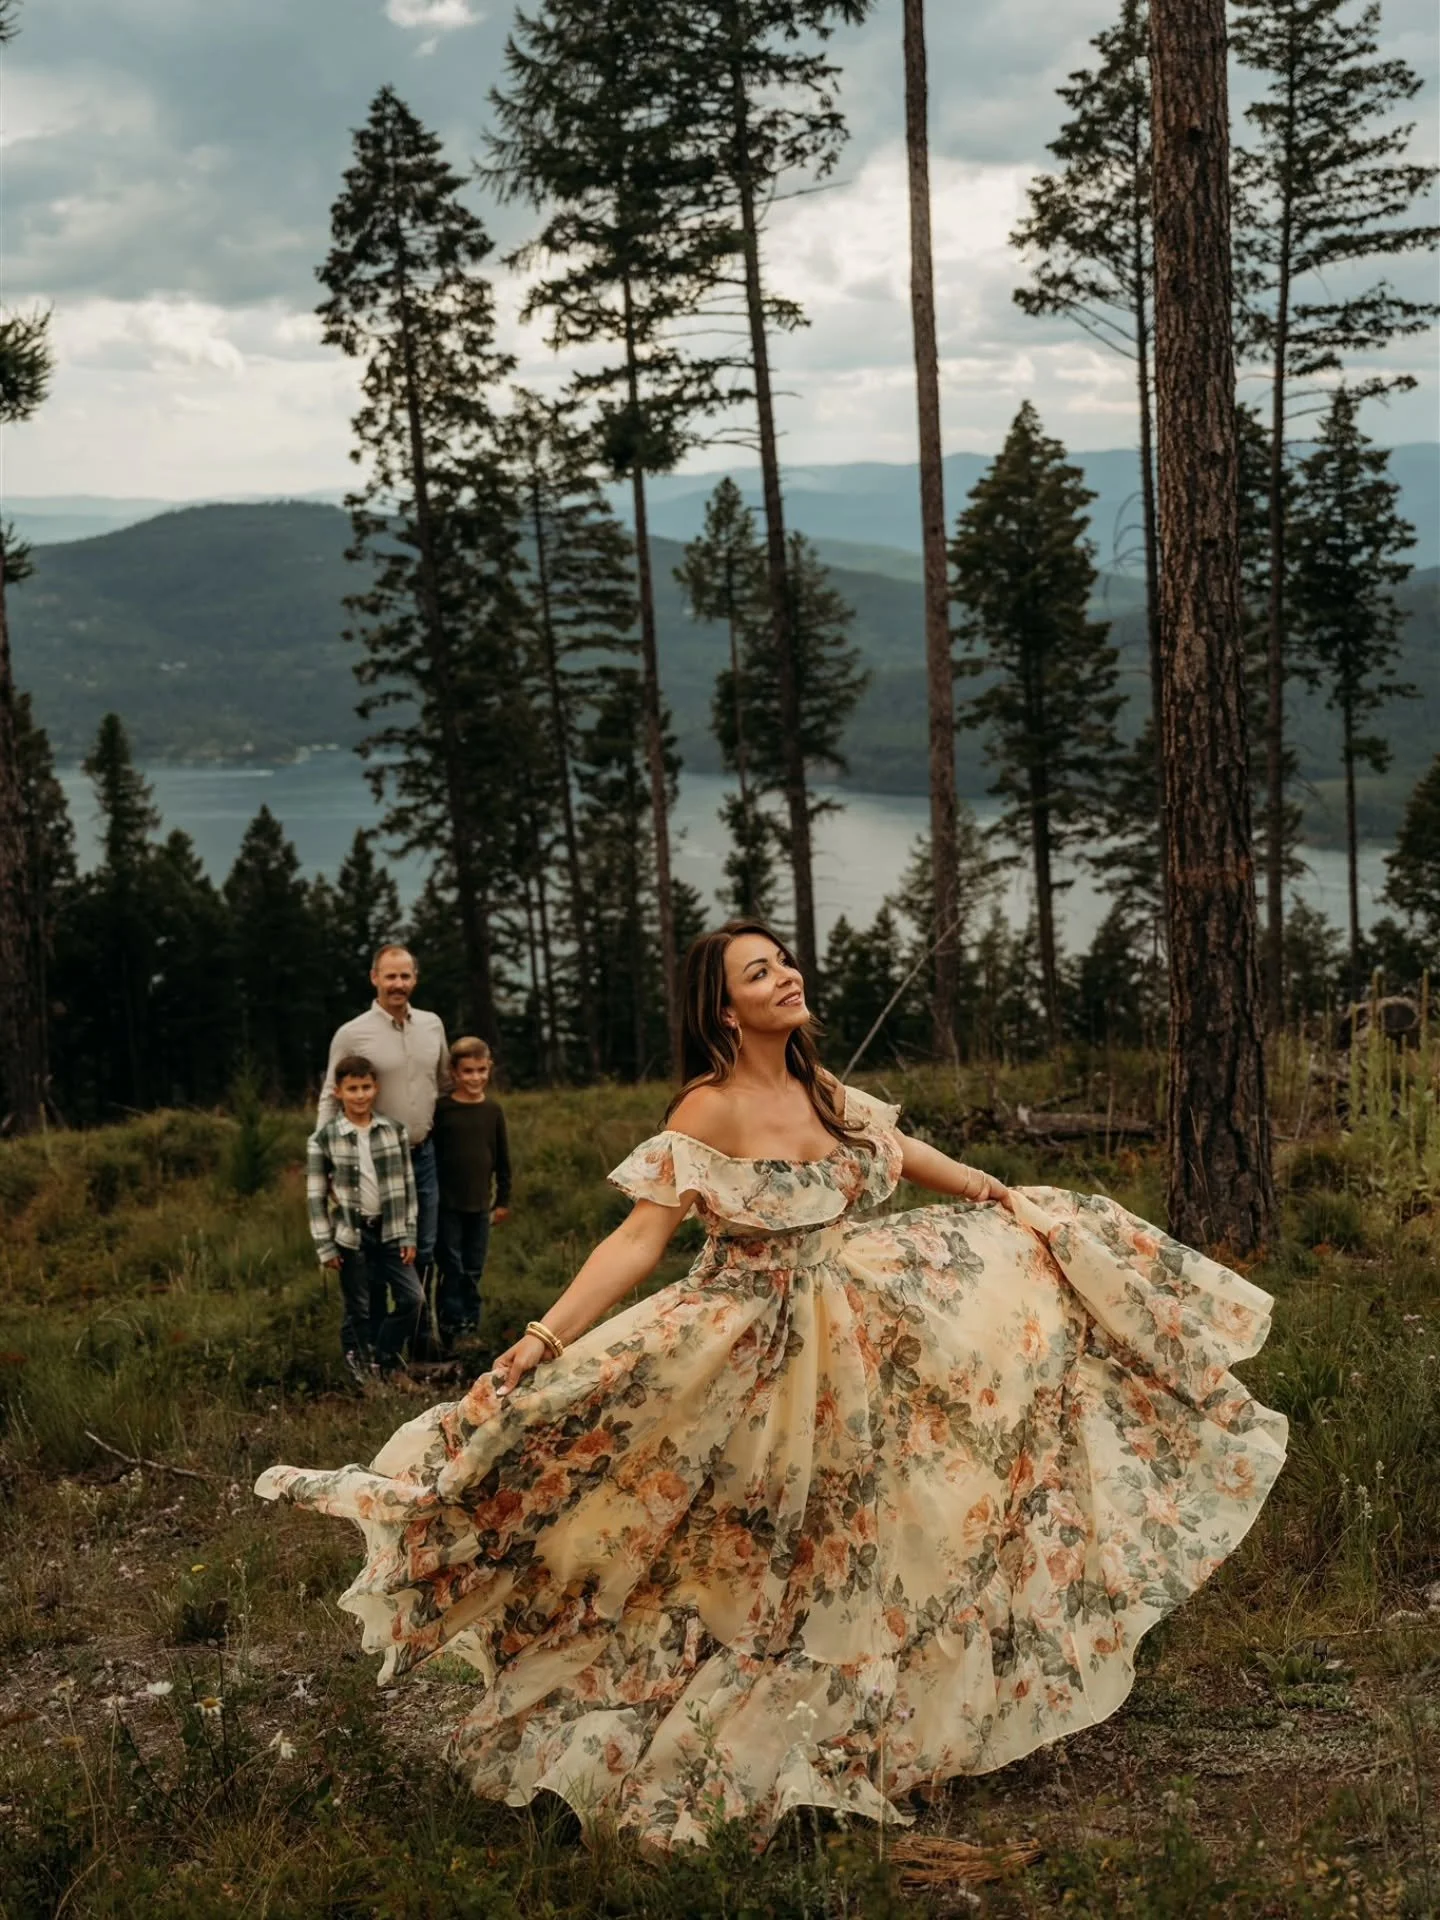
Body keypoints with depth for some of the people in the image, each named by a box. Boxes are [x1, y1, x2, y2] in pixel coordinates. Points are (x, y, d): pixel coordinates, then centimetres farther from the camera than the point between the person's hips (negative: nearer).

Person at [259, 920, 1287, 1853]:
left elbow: (898, 1148, 19)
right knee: (753, 1556, 2)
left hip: (851, 1342, 7)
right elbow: (637, 1239, -24)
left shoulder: (817, 1084, 1)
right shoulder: (709, 1112, -19)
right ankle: (707, 1756, 19)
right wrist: (541, 1341, -33)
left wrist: (1002, 1200, 26)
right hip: (755, 1354, -7)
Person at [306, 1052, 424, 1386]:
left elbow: (407, 1185, 5)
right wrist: (325, 1246, -5)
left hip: (389, 1232, 2)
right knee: (358, 1310, 5)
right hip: (351, 1235, -2)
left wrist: (408, 1235, 2)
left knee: (412, 1297, -5)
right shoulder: (323, 1139, -7)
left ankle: (385, 1359, 15)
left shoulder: (394, 1131, 1)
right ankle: (362, 1373, 17)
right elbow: (315, 1196, -3)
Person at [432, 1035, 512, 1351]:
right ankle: (453, 1327, 5)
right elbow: (429, 1155, -4)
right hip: (447, 1203, -3)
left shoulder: (493, 1111, 3)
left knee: (473, 1270, 10)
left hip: (480, 1204, 3)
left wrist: (503, 1199, 10)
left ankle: (471, 1324, 18)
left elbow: (502, 1159, 10)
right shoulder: (442, 1110, -7)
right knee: (452, 1268, 0)